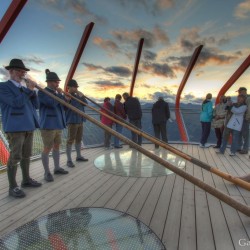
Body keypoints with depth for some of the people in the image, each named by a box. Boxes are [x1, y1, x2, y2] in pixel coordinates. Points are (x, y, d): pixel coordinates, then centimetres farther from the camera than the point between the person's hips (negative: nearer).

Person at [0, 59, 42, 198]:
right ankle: (13, 187, 5)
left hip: (28, 126, 7)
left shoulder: (24, 89, 19)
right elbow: (16, 103, -16)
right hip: (15, 127, -7)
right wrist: (29, 90, -8)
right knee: (15, 157, -5)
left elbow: (35, 106, 11)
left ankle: (26, 179, 26)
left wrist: (32, 91, -1)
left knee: (27, 155, 13)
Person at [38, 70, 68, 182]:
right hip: (48, 125, -8)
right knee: (47, 149, -2)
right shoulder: (42, 92, -8)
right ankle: (47, 172, 9)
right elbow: (52, 103, -23)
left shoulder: (56, 93, 15)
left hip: (58, 124, 8)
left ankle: (57, 168, 25)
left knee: (57, 147, 13)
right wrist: (60, 94, -9)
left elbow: (63, 106, 18)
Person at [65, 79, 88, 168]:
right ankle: (69, 160, 2)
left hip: (80, 120, 8)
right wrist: (67, 100, -31)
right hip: (72, 121, -8)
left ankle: (79, 156, 28)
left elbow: (86, 104, 7)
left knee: (79, 139, 15)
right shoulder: (66, 96, -7)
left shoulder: (78, 96, 15)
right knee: (70, 140, -5)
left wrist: (82, 96, -6)